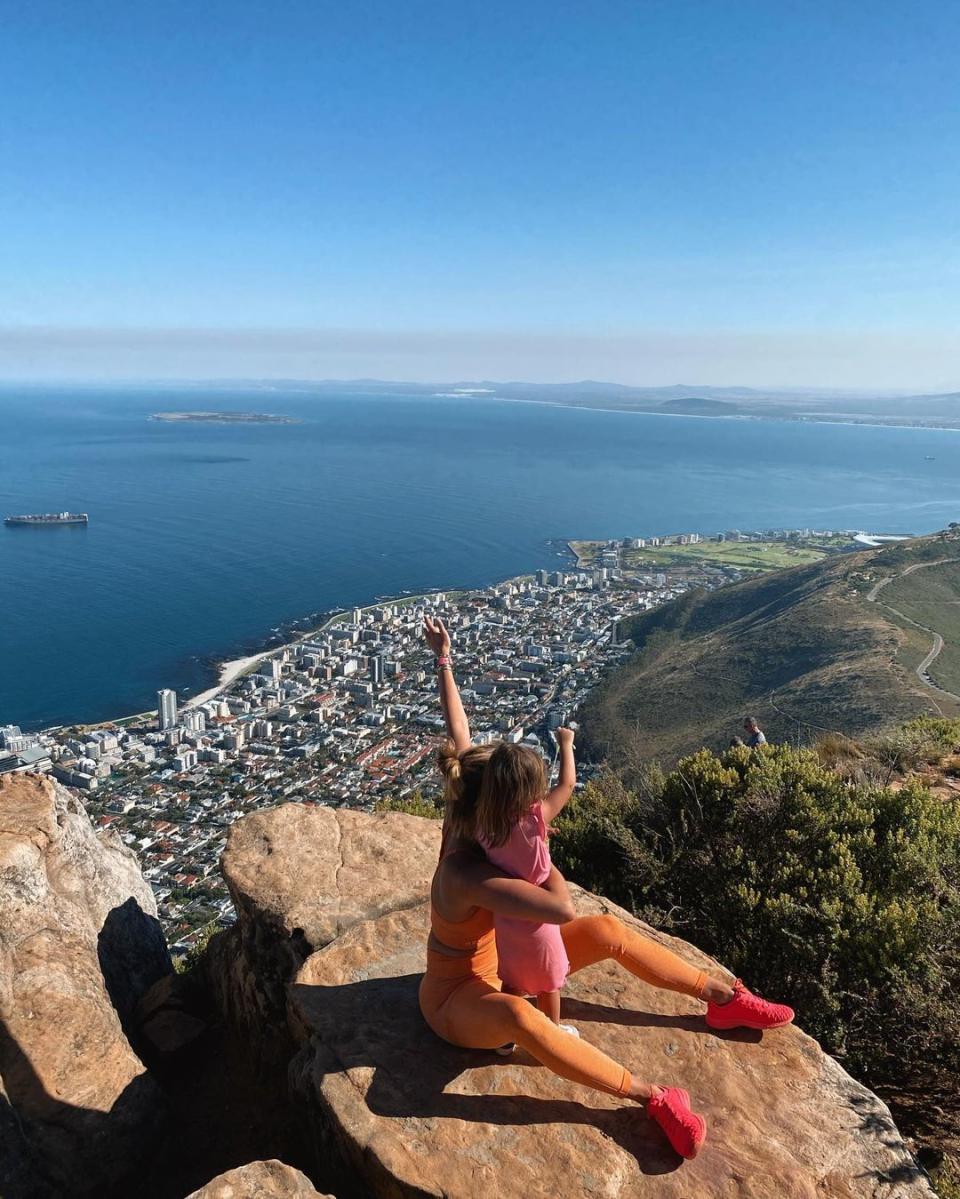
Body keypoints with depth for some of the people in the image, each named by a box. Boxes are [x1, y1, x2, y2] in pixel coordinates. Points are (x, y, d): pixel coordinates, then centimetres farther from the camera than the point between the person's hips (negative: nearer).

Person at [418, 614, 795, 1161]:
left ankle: (724, 999, 3)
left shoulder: (465, 821, -15)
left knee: (610, 930, -6)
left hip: (500, 963, 8)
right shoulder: (469, 874, -39)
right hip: (460, 998, -8)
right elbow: (563, 909, -49)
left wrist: (444, 660, -4)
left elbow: (459, 734, -9)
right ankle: (654, 1098, -40)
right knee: (518, 1016, -45)